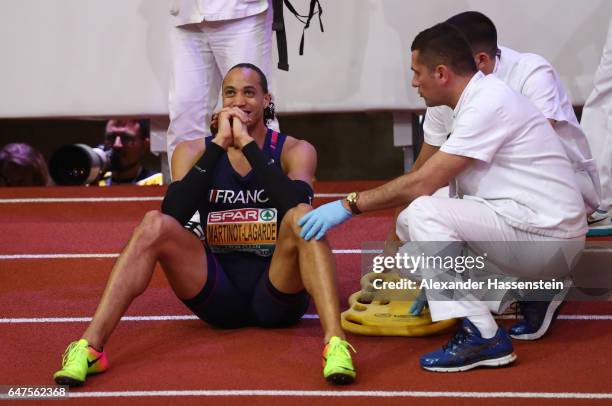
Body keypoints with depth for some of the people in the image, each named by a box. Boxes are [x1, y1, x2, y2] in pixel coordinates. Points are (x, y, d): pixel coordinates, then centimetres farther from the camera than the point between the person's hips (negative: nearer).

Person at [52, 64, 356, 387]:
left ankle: (336, 343, -44)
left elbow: (296, 205, -22)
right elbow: (173, 213, -14)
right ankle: (89, 347, -32)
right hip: (221, 294, 2)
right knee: (156, 224, -21)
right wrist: (219, 144, -17)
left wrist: (247, 143, -20)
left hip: (277, 291, -2)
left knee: (301, 216, -29)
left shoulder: (294, 150, 1)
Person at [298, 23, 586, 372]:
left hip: (548, 235, -10)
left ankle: (482, 337, -22)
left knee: (424, 212, -21)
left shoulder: (489, 104, -17)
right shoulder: (478, 100, 13)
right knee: (408, 224, 10)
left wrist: (350, 205, -12)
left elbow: (423, 183, -20)